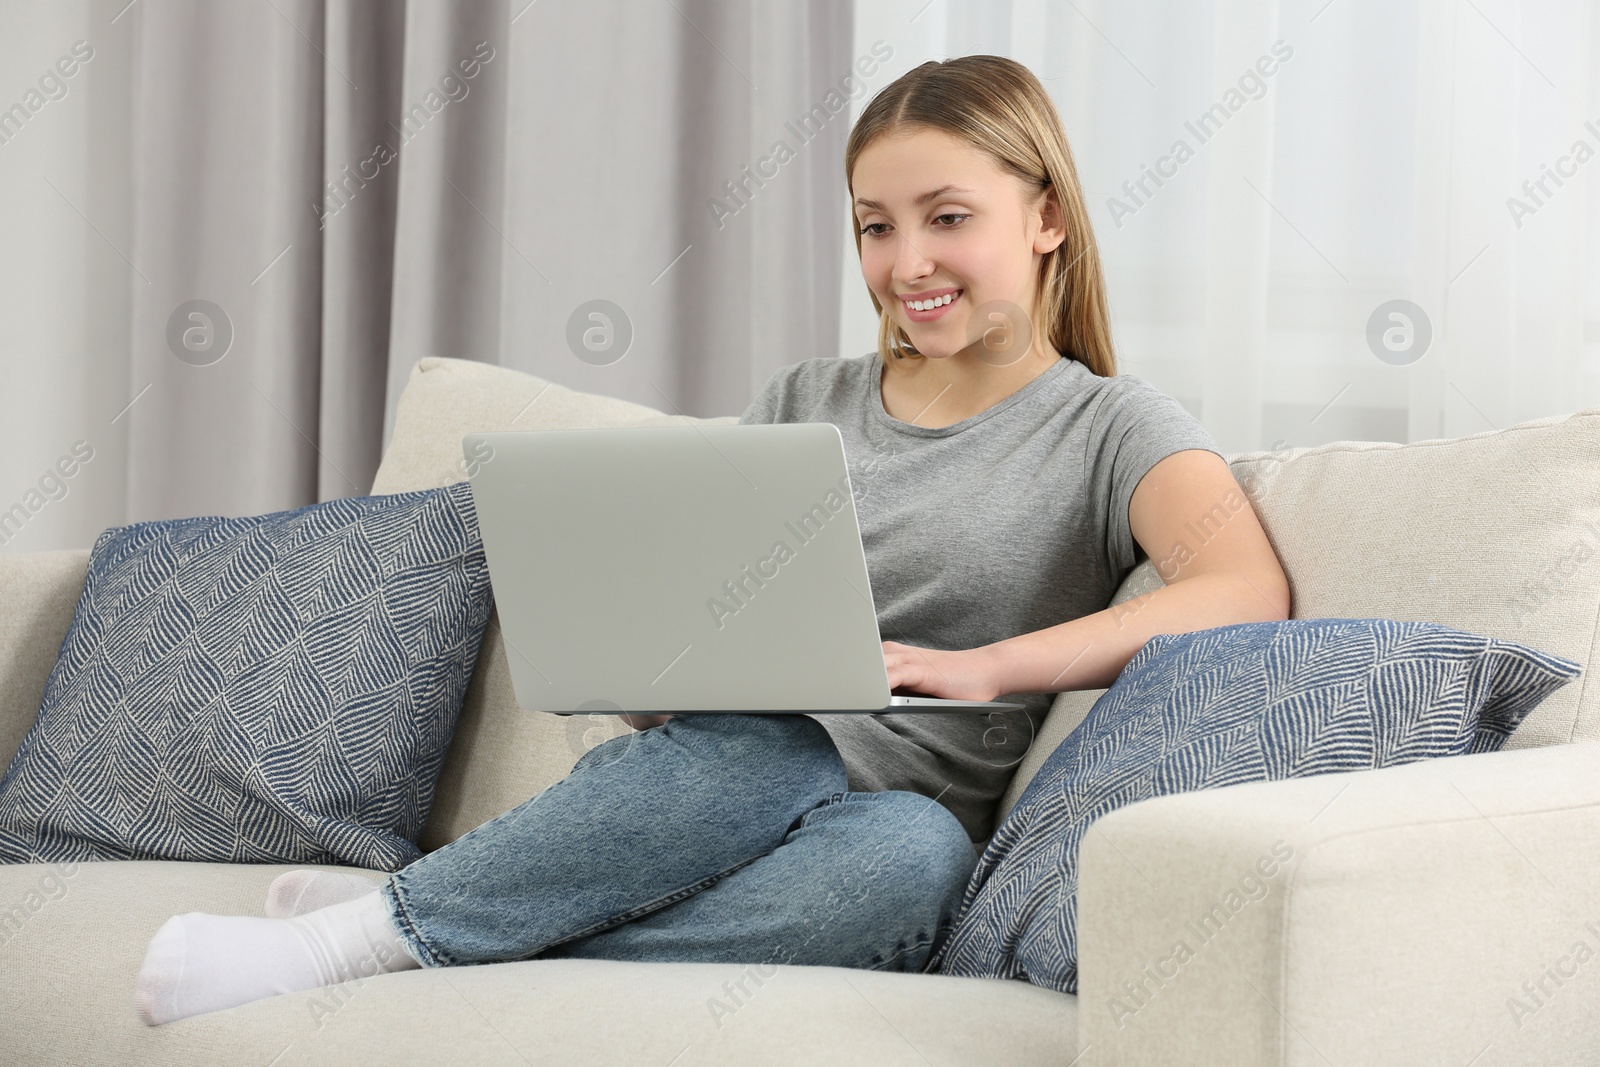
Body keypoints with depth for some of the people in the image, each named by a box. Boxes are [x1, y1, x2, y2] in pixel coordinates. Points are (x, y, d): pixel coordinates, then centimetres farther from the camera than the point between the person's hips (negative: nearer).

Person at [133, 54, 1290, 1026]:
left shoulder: (1110, 429, 4)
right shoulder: (805, 402, 18)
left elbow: (1249, 592, -14)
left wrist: (985, 666, -25)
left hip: (894, 821, -2)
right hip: (725, 771, 2)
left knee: (915, 846, -39)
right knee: (775, 740, -35)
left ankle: (404, 941, -38)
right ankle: (362, 931, -32)